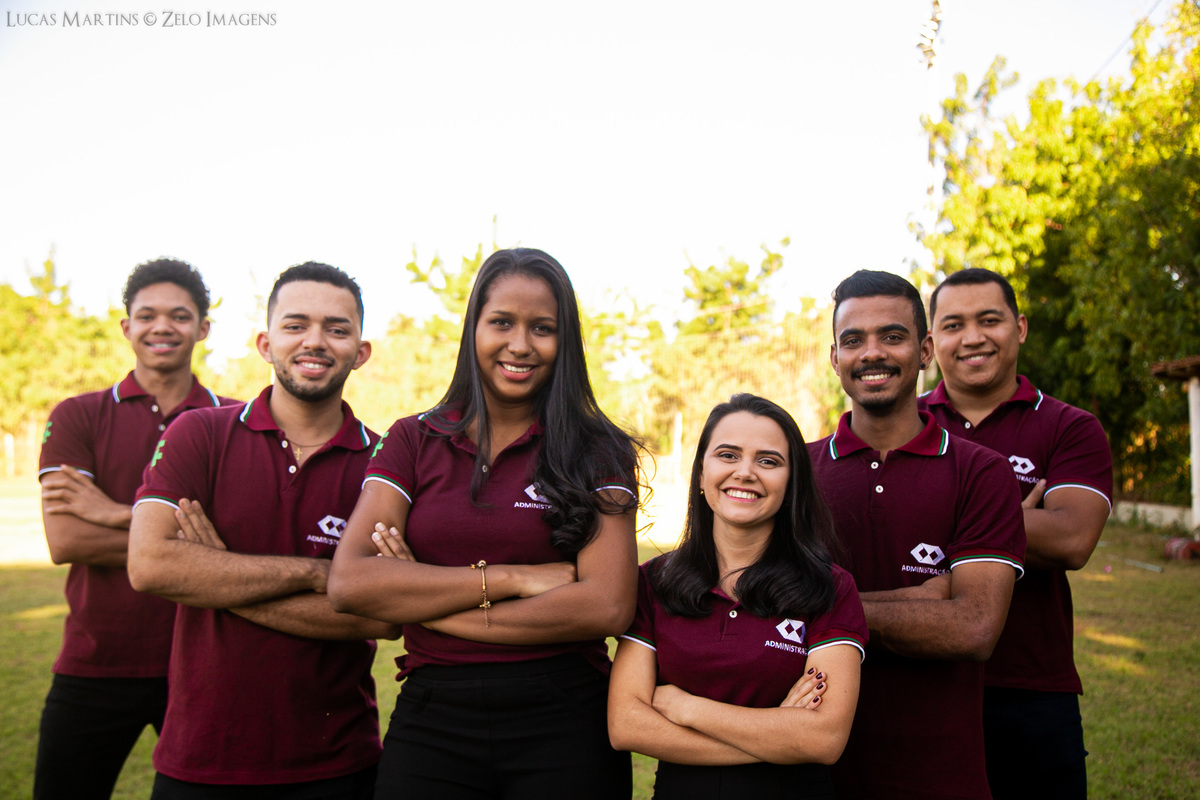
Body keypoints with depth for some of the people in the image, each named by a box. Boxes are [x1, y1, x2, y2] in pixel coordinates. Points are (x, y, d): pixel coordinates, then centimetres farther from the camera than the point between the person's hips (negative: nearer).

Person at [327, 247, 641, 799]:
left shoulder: (599, 452, 0)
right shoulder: (413, 441, 5)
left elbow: (609, 606, -13)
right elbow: (348, 583, -8)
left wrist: (429, 608, -10)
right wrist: (511, 578, -15)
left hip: (565, 728, -1)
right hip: (432, 721, 1)